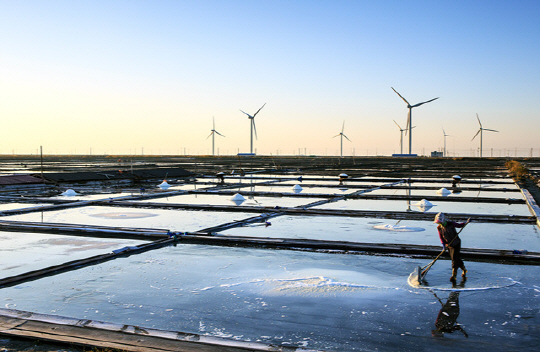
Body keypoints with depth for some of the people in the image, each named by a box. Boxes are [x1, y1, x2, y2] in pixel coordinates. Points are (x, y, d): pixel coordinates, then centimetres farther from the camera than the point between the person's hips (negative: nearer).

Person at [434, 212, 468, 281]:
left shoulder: (451, 224, -15)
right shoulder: (439, 228, -6)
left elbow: (459, 225, 1)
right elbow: (441, 237, 0)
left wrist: (466, 223, -14)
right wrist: (443, 244, -15)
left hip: (456, 244, -4)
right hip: (449, 245, 4)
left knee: (454, 259, -11)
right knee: (457, 259, 13)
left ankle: (454, 276, -10)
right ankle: (464, 270, 37)